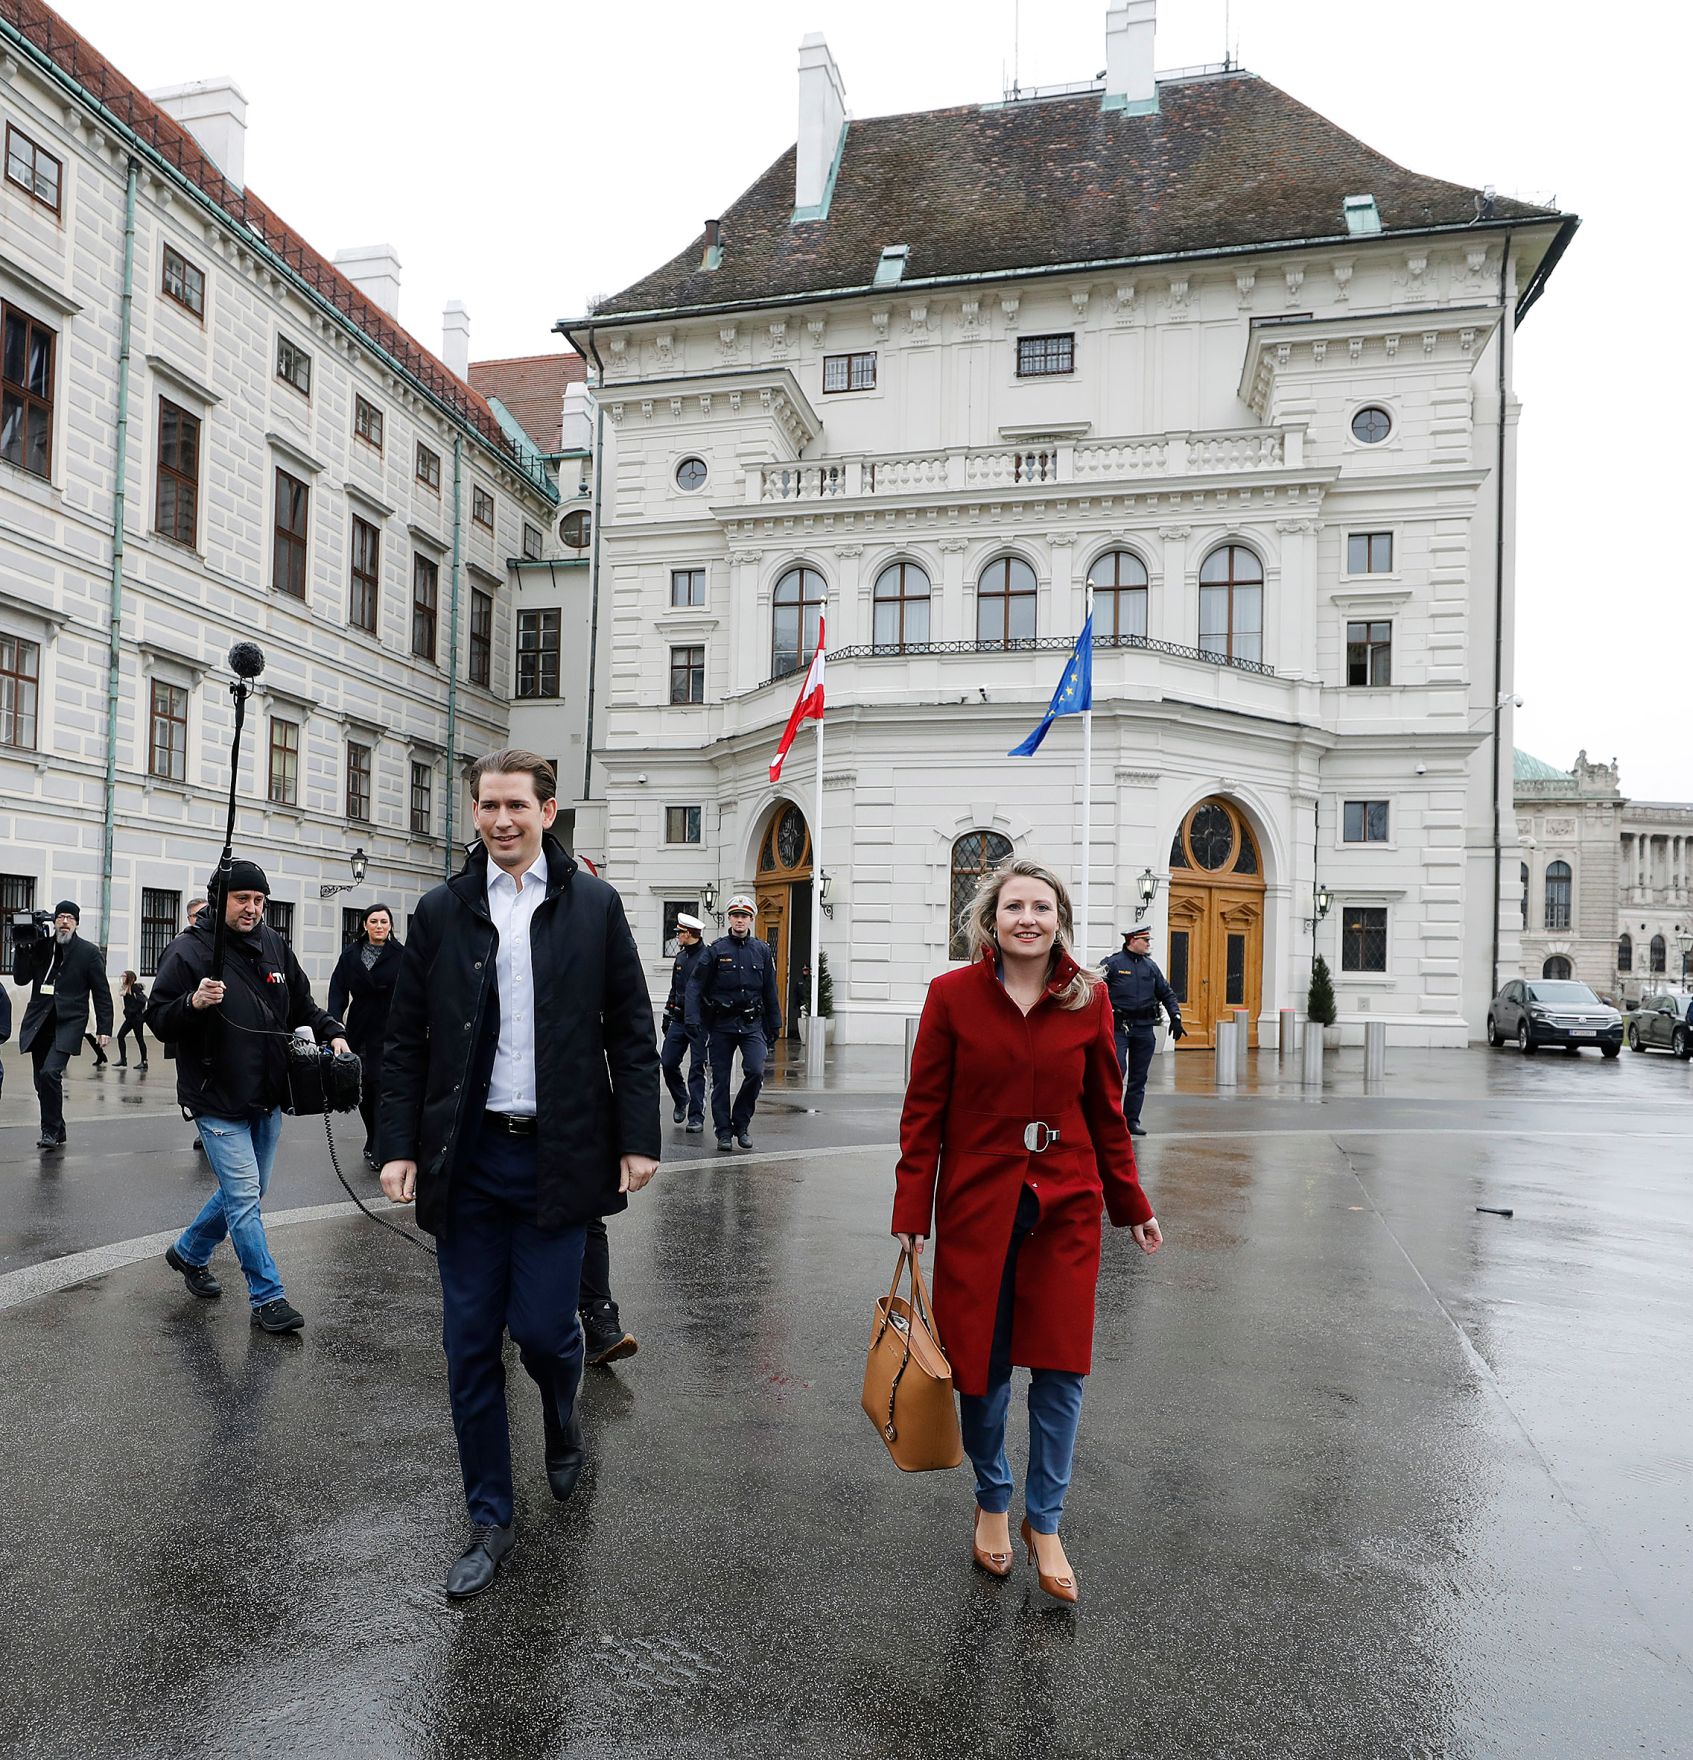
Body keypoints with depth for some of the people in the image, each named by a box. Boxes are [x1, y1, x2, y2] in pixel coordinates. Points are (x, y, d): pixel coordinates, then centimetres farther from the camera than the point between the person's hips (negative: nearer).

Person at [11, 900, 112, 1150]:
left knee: (50, 1073, -21)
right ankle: (55, 1134, 19)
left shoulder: (88, 952, 2)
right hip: (39, 1024, 4)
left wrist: (104, 1029, -4)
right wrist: (23, 948, -7)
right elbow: (21, 978, 5)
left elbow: (102, 993, 2)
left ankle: (51, 1130, -9)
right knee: (42, 1081, 7)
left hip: (68, 1024, -4)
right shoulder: (40, 946, 11)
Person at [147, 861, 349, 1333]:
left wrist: (333, 1032, -2)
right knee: (245, 1197, -7)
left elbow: (302, 1005, 15)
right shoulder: (189, 951, -11)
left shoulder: (274, 946, 6)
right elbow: (158, 1020, -10)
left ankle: (188, 1252, 43)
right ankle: (268, 1298, 2)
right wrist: (194, 1002, -30)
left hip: (267, 1099, 6)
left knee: (245, 1192, 19)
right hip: (217, 1102, -6)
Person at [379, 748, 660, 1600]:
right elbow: (406, 1040, 7)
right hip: (467, 1158, 2)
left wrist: (638, 1139, -4)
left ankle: (563, 1425, 38)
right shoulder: (440, 912, 5)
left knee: (543, 1330, 1)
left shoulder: (594, 906, 1)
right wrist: (400, 1147, 0)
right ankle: (489, 1521, 25)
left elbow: (631, 1031, 1)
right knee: (470, 1345, 7)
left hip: (558, 1155, -2)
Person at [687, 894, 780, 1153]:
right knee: (721, 1080, 4)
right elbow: (695, 985, -3)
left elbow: (769, 991, 11)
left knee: (755, 1072, -13)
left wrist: (774, 1026, 11)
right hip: (721, 1024, -1)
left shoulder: (762, 950, 6)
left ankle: (741, 1124, 7)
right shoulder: (716, 949, -2)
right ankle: (723, 1132, 16)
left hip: (752, 1023, 1)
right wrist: (693, 1019, -13)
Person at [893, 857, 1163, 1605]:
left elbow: (1106, 1111, 8)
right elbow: (923, 1111, -3)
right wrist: (911, 1214, -6)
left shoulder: (1088, 1000, -1)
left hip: (1065, 1206, 1)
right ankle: (992, 1503, 35)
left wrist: (1134, 1205, 12)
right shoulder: (952, 995, -6)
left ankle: (1045, 1525, 26)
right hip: (977, 1205, -1)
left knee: (1060, 1367, 5)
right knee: (981, 1365, 9)